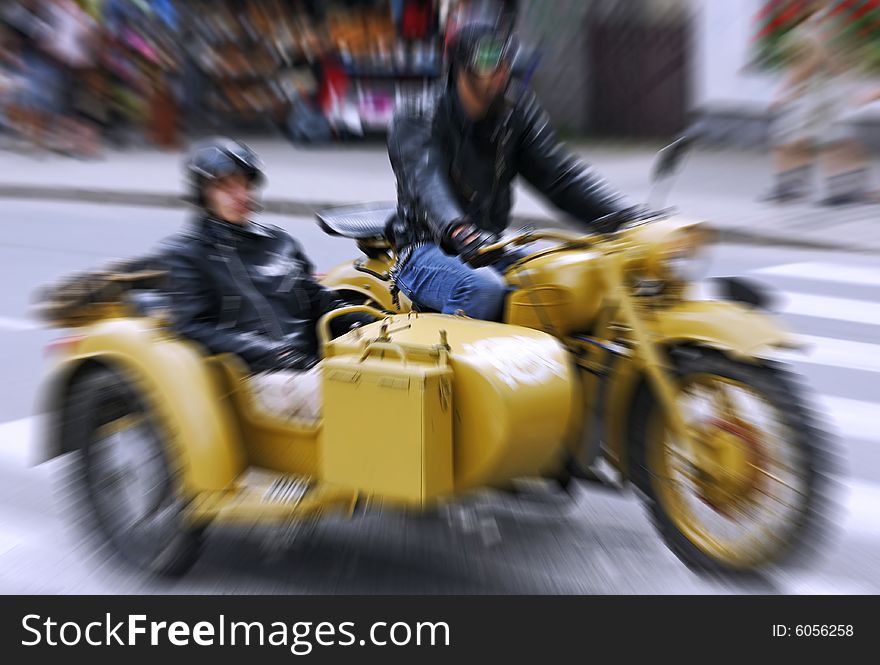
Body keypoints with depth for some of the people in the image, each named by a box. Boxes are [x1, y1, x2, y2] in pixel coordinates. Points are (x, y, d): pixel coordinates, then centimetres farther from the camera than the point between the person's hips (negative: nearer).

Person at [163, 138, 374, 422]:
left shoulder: (279, 242, 22)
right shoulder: (184, 252, 8)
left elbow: (319, 301, 21)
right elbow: (194, 328, -3)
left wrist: (373, 324, 1)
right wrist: (270, 352, -17)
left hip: (314, 363, 5)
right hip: (259, 377, -5)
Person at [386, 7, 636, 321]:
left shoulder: (518, 111, 7)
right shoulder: (415, 116, -7)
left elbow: (558, 172, -1)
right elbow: (424, 178, -26)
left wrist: (624, 216, -17)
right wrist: (458, 231, -48)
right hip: (426, 252, -5)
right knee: (483, 287, -35)